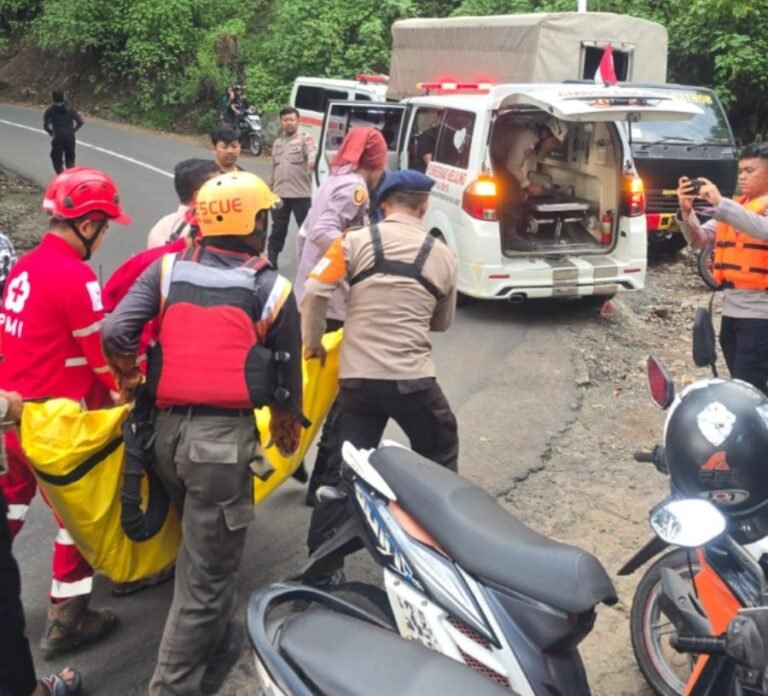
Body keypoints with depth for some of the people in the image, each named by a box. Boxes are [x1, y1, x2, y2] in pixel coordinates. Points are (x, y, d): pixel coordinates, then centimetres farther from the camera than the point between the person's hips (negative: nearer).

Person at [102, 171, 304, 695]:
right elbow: (287, 376, 8)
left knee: (200, 548, 30)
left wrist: (129, 378, 15)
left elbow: (115, 332, -5)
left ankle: (216, 641, 48)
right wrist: (288, 428, 27)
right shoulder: (273, 290, 1)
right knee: (208, 575, 5)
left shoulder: (167, 270, 7)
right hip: (223, 437, -5)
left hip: (167, 429, 5)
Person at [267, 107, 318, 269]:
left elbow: (312, 151, -23)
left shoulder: (305, 139, -2)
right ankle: (271, 260, 21)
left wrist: (312, 161, -46)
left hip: (301, 194, -5)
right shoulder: (277, 143, 17)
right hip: (279, 194, 5)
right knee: (278, 230, 12)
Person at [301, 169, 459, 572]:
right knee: (439, 461, 21)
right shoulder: (444, 257, 6)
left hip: (357, 378, 1)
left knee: (343, 471, 11)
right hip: (412, 379, 0)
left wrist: (312, 343, 6)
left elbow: (314, 292, -9)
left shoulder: (356, 241, 0)